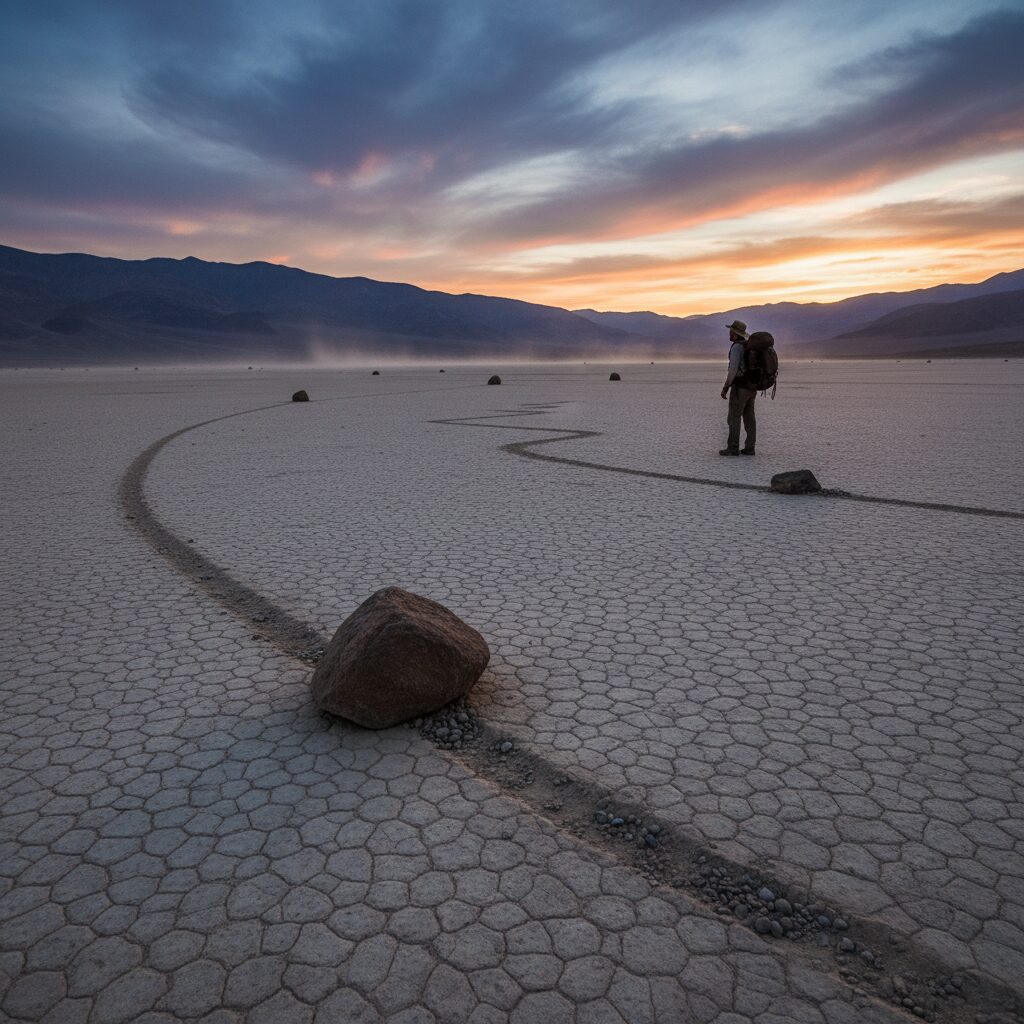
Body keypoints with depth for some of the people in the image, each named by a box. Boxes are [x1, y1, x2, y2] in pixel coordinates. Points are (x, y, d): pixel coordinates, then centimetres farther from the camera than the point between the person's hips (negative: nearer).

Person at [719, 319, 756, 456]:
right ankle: (749, 448, 7)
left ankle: (733, 448, -3)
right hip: (750, 387, 9)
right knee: (749, 418, 8)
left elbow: (733, 369, -21)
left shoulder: (736, 347, -14)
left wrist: (725, 388, -16)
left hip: (739, 387, -9)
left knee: (734, 418, -4)